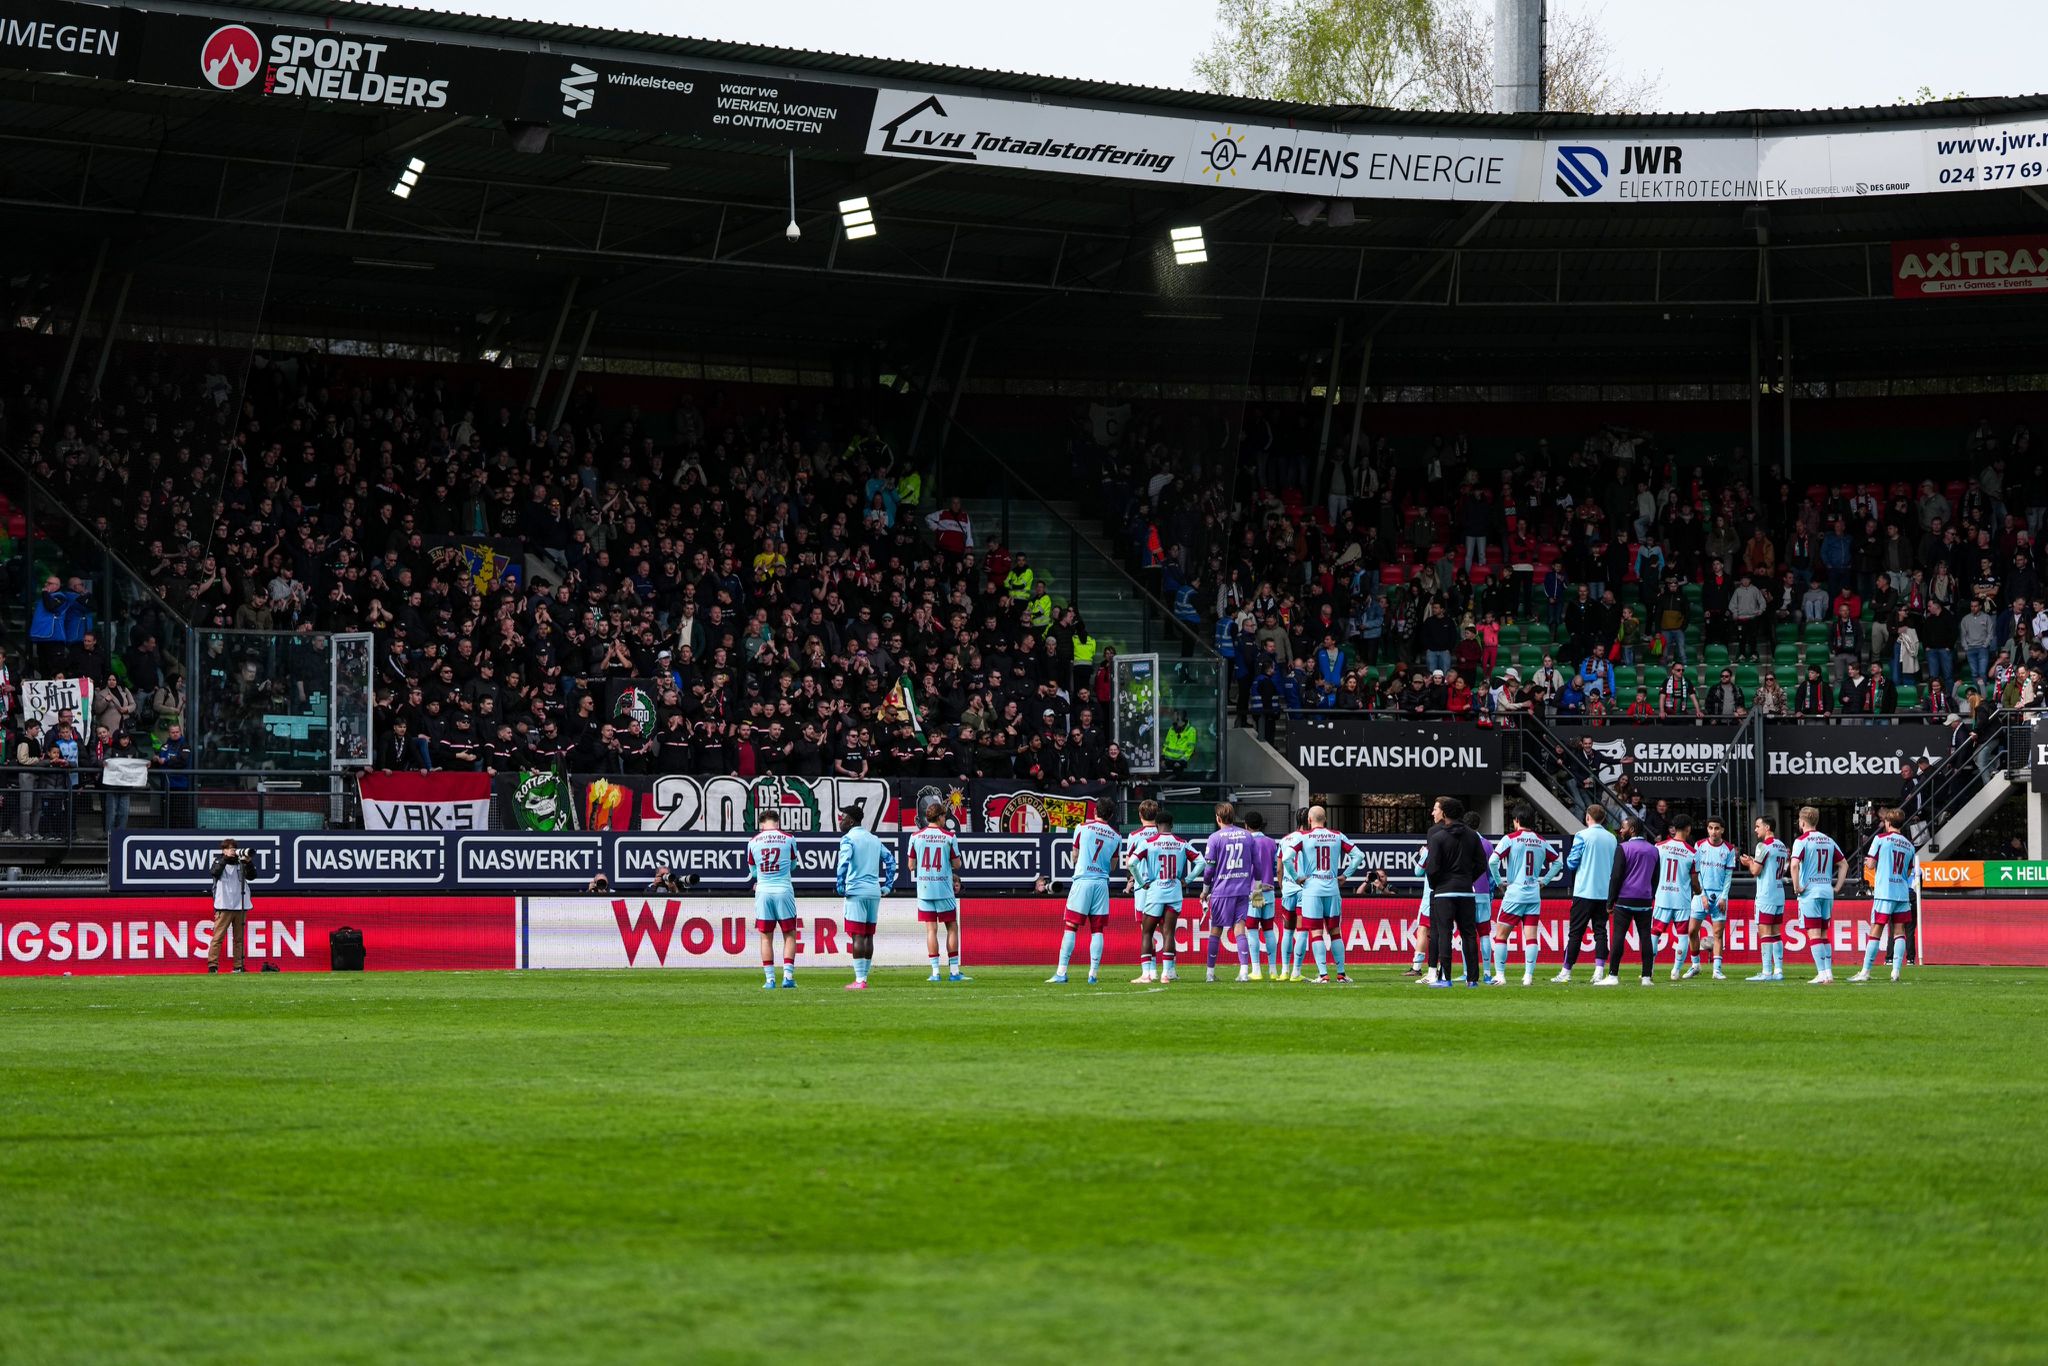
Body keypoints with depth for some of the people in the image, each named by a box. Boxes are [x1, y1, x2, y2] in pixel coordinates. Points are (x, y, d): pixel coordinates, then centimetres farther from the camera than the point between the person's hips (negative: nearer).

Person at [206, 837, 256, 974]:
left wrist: (248, 862, -13)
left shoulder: (240, 864, 12)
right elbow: (215, 872, -15)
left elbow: (252, 876, 2)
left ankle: (239, 966, 8)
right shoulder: (219, 861, 5)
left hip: (240, 906, 4)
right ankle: (212, 965, -12)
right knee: (218, 936, -9)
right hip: (224, 906, -4)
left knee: (239, 938, 5)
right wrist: (226, 857, -19)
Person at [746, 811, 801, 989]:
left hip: (763, 893, 1)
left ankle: (769, 979, 2)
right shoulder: (788, 840, 0)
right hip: (784, 891, -1)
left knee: (766, 937, 6)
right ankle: (788, 976, -2)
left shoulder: (753, 842, 3)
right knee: (789, 935, 7)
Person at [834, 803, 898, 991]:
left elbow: (844, 863, -20)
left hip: (856, 892, -7)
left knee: (857, 936, -7)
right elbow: (890, 859, 20)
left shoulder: (848, 839, -6)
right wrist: (888, 884, 20)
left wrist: (840, 887, -10)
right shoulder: (874, 839, 17)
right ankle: (863, 978, 15)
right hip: (874, 892, 7)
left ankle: (859, 980, -11)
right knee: (868, 936, 11)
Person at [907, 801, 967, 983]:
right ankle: (954, 971, 5)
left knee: (931, 929, 3)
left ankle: (935, 971, -1)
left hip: (924, 889, 2)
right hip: (944, 889, -2)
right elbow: (957, 865, 0)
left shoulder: (916, 837, 1)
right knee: (952, 927, 8)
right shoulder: (949, 837, -4)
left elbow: (911, 865, 6)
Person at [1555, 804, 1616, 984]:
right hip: (1605, 892, 4)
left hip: (1584, 890, -4)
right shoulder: (1612, 839, 6)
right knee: (1600, 930, 5)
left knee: (1576, 932, 2)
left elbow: (1571, 863, -7)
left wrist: (1569, 859, 14)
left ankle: (1566, 971, 5)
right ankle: (1599, 971, -4)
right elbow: (1616, 866, 13)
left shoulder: (1582, 836, -8)